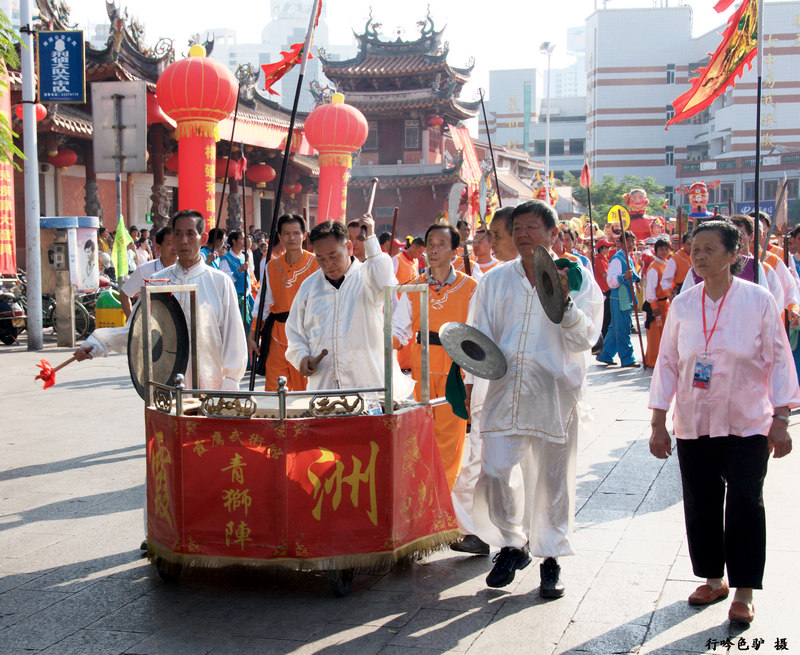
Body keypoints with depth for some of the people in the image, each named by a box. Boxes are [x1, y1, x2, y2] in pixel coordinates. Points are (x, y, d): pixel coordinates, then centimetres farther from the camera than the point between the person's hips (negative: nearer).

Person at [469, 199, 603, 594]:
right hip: (504, 391, 2)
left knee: (553, 479, 5)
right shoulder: (496, 280, 11)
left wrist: (563, 301, -20)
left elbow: (586, 338, -6)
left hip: (554, 394, -2)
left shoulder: (578, 279, 3)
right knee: (496, 472, -4)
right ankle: (512, 544, 20)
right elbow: (479, 336, 15)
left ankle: (551, 559, 21)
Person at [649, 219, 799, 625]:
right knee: (700, 505, 8)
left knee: (745, 505, -3)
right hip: (693, 424, 3)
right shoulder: (683, 305, 3)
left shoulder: (758, 300, -6)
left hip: (747, 425, -3)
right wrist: (659, 423, 5)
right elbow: (667, 363, 7)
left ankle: (744, 593, 8)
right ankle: (714, 579, 26)